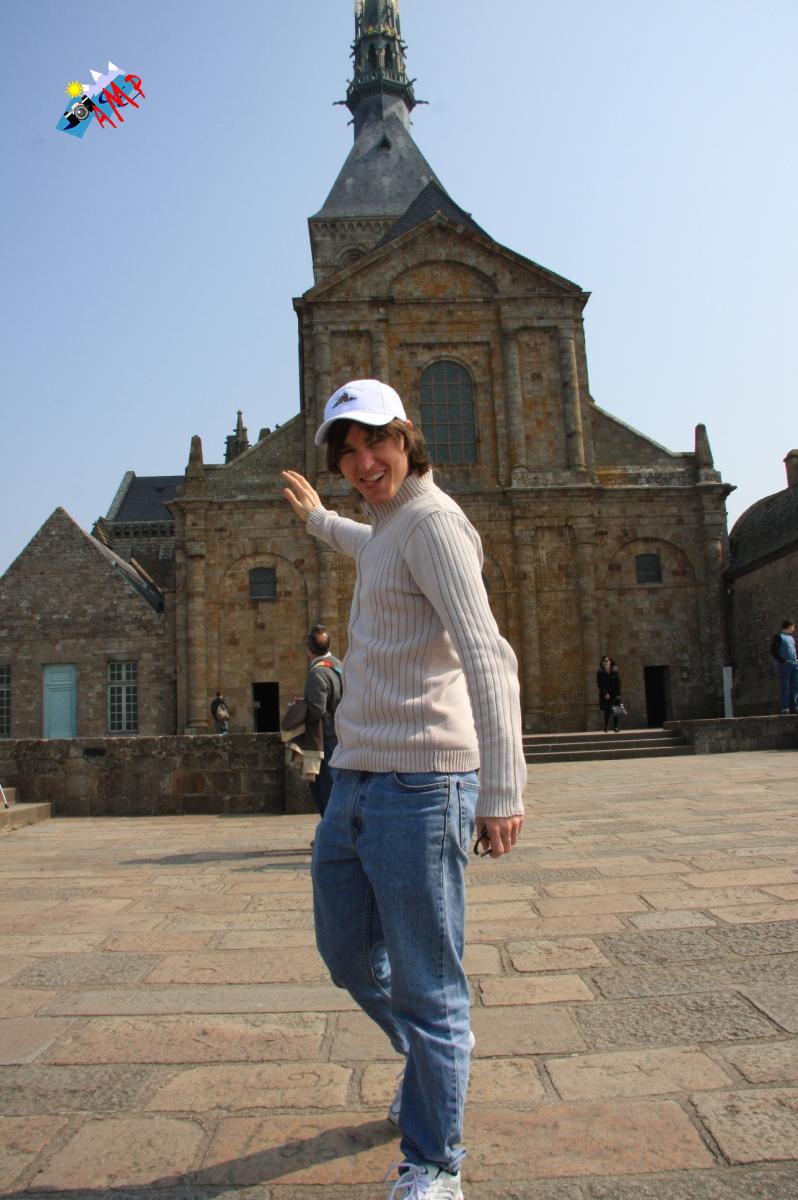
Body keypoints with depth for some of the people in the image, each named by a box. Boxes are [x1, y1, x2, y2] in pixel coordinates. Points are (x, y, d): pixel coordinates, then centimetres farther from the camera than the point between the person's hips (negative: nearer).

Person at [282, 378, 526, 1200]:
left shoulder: (431, 520, -12)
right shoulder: (389, 525, 16)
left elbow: (486, 655, -24)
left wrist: (501, 790, -32)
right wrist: (316, 519, 58)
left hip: (417, 787, -10)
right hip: (354, 783, 10)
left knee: (424, 985, 2)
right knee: (348, 956, 23)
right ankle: (429, 1063, 47)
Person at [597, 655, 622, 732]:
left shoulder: (615, 671, 4)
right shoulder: (600, 672, 0)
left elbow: (618, 683, 2)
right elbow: (600, 684, -5)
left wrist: (618, 694, -6)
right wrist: (605, 693, -15)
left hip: (614, 694, 2)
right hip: (605, 695, -2)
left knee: (616, 711, -2)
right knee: (607, 711, -5)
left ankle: (615, 727, 3)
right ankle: (606, 728, 0)